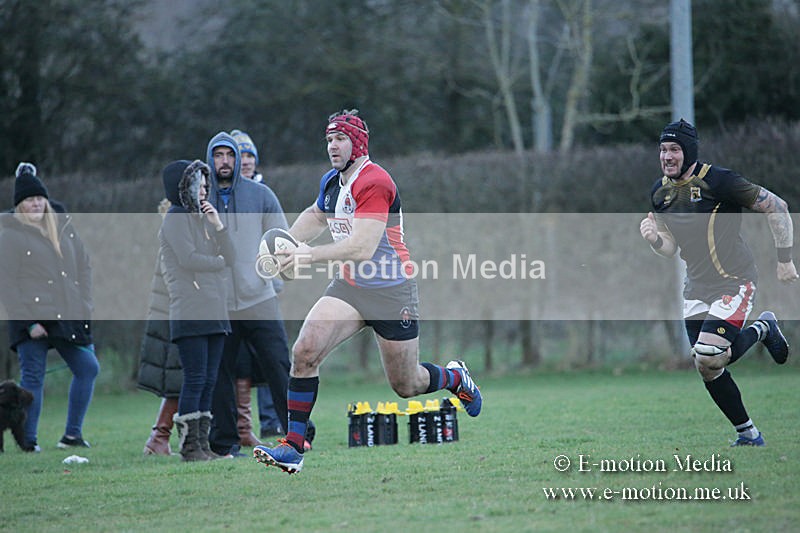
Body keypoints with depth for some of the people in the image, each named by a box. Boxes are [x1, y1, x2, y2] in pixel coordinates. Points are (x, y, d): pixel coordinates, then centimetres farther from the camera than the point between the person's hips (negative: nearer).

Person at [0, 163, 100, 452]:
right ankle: (27, 441, -1)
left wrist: (84, 307, 6)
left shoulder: (63, 226, 13)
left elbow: (84, 266, 17)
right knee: (32, 378, -6)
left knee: (88, 368, 5)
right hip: (32, 319, -6)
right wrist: (28, 321, -14)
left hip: (68, 317, 6)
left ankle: (73, 434, 13)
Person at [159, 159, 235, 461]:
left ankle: (202, 445, 9)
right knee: (195, 379, -11)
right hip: (190, 313, -8)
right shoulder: (175, 219, -2)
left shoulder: (202, 219, 21)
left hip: (215, 312, 8)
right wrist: (218, 262, 0)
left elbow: (230, 257, 14)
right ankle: (189, 447, -9)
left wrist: (218, 226, 1)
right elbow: (188, 258, -15)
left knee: (209, 381, 6)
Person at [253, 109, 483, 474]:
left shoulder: (374, 182, -21)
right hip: (349, 287, 6)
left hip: (391, 292, -6)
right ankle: (293, 446, -13)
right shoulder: (331, 182, 6)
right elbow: (316, 215, 29)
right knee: (304, 351, -17)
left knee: (406, 386, 7)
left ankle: (455, 378, 42)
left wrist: (312, 256, -32)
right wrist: (286, 245, 13)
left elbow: (363, 247, -30)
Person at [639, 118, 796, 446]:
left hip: (734, 281, -7)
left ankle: (763, 330, 7)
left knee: (708, 358, -22)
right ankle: (748, 434, 21)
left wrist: (785, 259, -10)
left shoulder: (717, 181, -17)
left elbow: (776, 207, -12)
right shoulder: (660, 192, 5)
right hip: (697, 288, 7)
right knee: (707, 370, 2)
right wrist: (654, 238, -11)